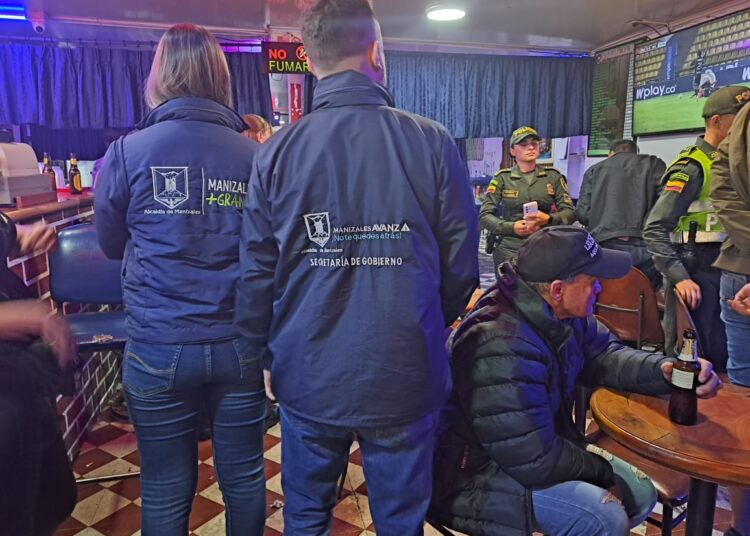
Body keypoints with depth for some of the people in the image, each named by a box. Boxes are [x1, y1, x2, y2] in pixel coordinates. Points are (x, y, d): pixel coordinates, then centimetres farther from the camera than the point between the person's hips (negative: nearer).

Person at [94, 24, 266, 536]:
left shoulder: (127, 152, -6)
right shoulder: (254, 155, -4)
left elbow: (112, 245, 8)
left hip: (158, 348, -1)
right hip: (239, 345, 1)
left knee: (165, 492, 14)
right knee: (244, 478, 17)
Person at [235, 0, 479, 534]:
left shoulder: (277, 151, -8)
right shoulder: (433, 143, -10)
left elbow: (256, 272, -4)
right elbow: (461, 265, -4)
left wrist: (267, 354, 12)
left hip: (308, 377, 1)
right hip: (405, 376, 0)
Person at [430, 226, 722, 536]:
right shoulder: (502, 352, -35)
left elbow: (603, 354, 8)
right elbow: (537, 463, -29)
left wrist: (664, 370, -12)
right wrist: (603, 470, -10)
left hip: (542, 449, 10)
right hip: (477, 477, -9)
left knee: (640, 494, 10)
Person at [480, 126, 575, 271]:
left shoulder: (553, 176, 8)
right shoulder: (502, 178, 3)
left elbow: (570, 212, 5)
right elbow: (484, 215, 0)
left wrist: (548, 219, -16)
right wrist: (511, 227, -15)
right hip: (509, 249, -1)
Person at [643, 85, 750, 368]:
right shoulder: (692, 167, -12)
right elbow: (654, 230, -18)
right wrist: (679, 277, -24)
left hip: (725, 269, 8)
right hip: (695, 273, -8)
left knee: (723, 357, 14)